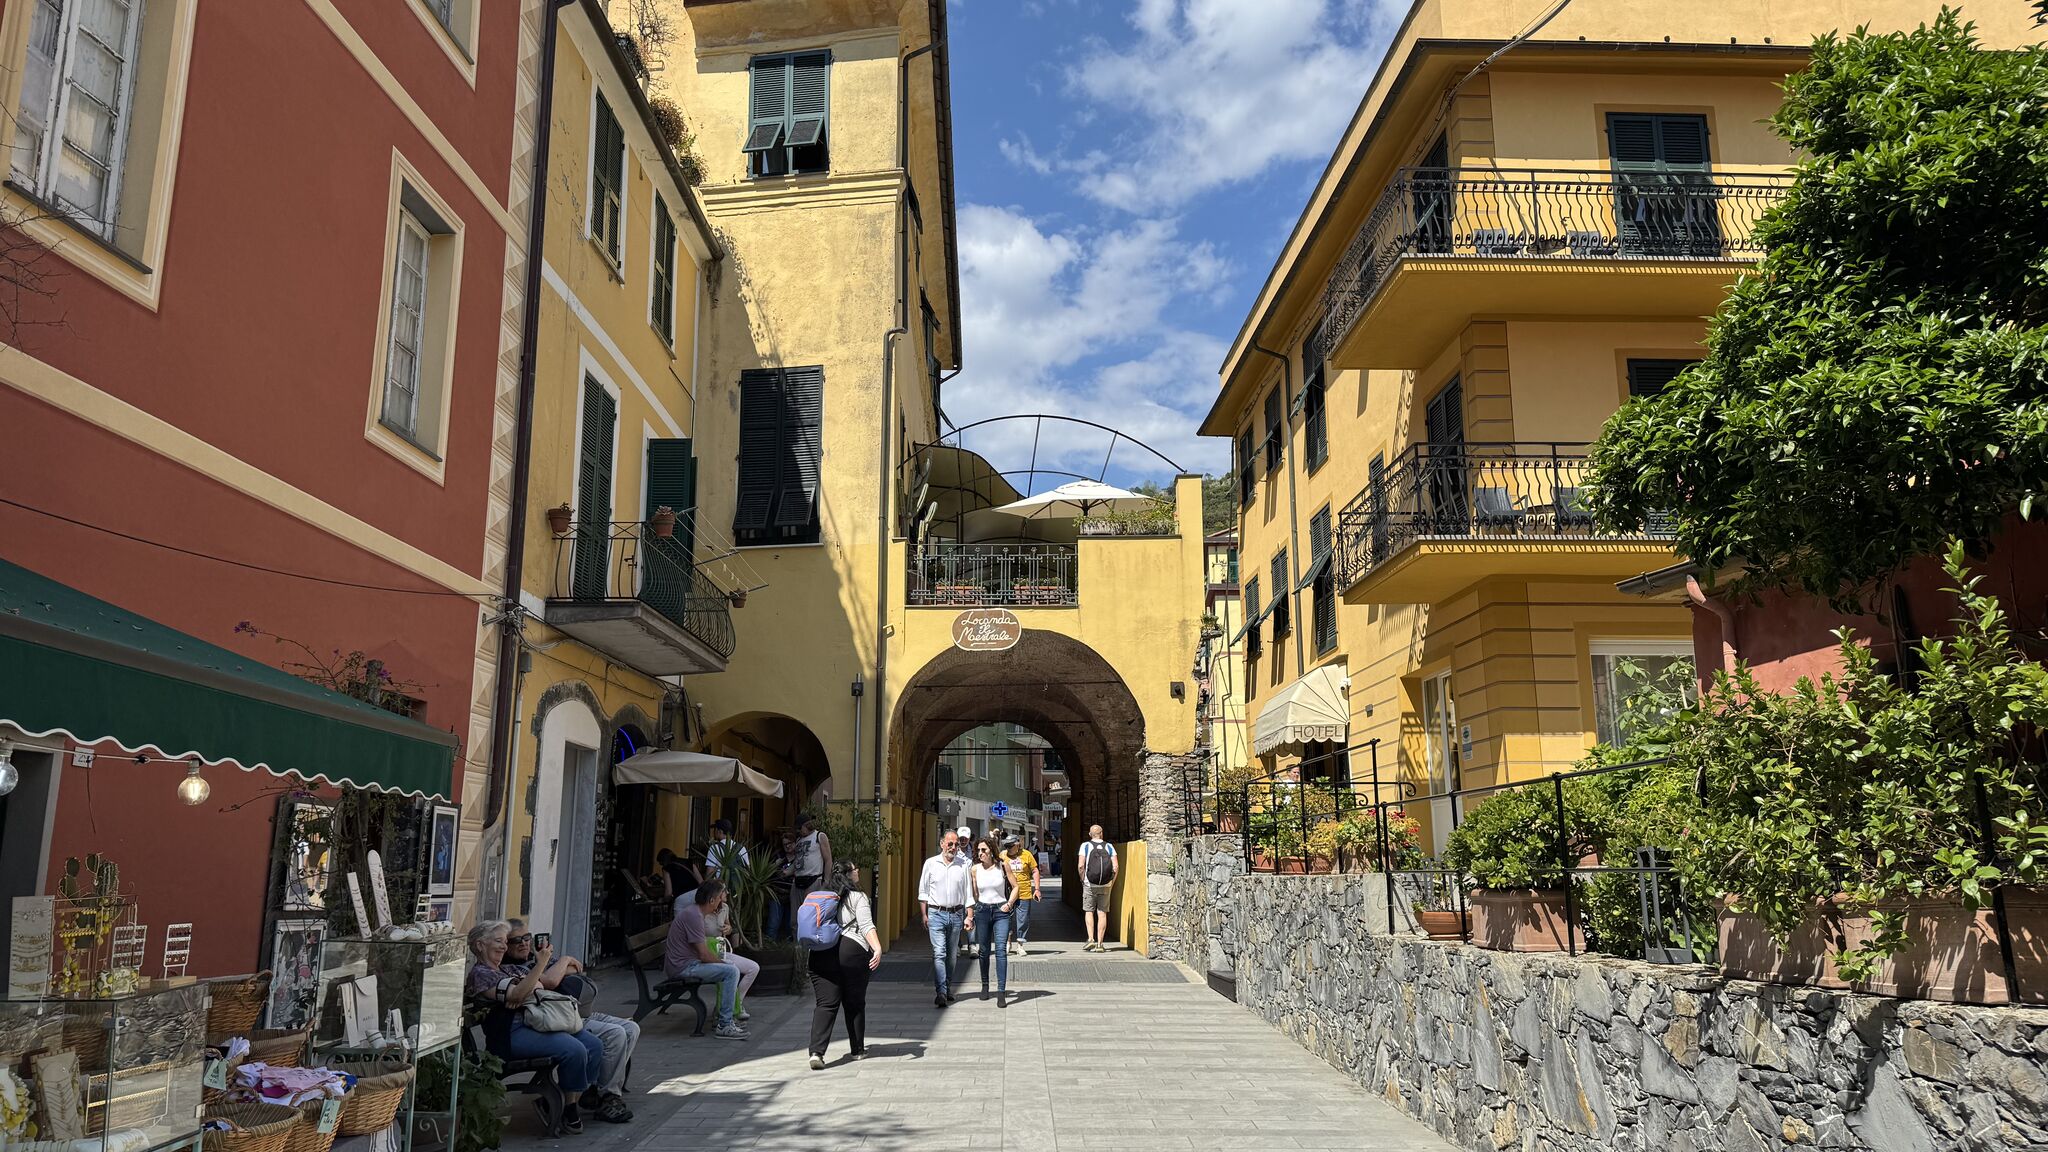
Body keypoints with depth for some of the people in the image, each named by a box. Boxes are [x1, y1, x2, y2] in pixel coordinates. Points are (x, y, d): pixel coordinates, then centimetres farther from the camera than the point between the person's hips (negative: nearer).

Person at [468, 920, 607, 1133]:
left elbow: (537, 985, 23)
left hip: (534, 1022, 9)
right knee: (574, 1050, -29)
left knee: (594, 1045, -10)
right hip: (511, 1033, -9)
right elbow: (516, 994, -17)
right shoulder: (479, 974, -2)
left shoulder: (502, 970, 27)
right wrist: (541, 963, -23)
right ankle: (568, 1110, -12)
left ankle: (574, 1103, -3)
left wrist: (534, 985, -2)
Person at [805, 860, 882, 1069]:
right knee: (855, 1004, 10)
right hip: (851, 950, -4)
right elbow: (866, 926, -9)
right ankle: (858, 1050, 19)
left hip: (820, 953, 4)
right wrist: (877, 949, -17)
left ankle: (816, 1051, -16)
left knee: (826, 1004, -1)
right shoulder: (858, 897, 4)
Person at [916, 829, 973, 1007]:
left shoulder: (963, 865, 5)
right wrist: (924, 915, 2)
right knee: (939, 953, -12)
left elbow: (968, 893, 8)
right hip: (936, 914, -2)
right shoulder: (931, 864, 2)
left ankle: (948, 988, 24)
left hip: (956, 914, 2)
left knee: (951, 955, 10)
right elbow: (923, 892, 6)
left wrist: (969, 916, 2)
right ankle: (941, 993, -17)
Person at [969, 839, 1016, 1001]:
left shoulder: (1002, 866, -3)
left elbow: (1015, 886, 5)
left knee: (1001, 950, -12)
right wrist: (971, 914, 5)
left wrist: (1009, 904, -6)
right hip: (982, 911, 2)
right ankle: (985, 985, 28)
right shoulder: (975, 870, 1)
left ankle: (1001, 991, -14)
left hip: (1001, 911, -2)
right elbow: (974, 894, 10)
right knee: (984, 951, 10)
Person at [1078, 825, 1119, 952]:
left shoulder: (1085, 845, -2)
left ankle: (1091, 939, -5)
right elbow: (1115, 867, -4)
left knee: (1089, 912, 10)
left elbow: (1080, 866, -11)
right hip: (1105, 885, 2)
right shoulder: (1109, 846, 3)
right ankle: (1099, 944, 6)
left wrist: (1083, 880, 3)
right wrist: (1111, 883, 6)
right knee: (1102, 914, 6)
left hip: (1090, 885, -2)